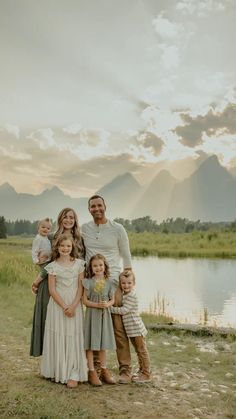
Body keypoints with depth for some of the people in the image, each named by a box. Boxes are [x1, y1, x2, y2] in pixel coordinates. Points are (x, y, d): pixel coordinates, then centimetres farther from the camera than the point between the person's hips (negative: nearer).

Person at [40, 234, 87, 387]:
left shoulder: (79, 264, 2)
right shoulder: (53, 266, -1)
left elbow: (81, 287, -1)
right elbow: (52, 290, -4)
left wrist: (73, 306, -12)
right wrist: (64, 307, -13)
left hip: (75, 306, 0)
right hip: (58, 305, 0)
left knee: (74, 337, -1)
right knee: (58, 337, 4)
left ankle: (73, 374, 5)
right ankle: (58, 372, 17)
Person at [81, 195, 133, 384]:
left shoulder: (117, 229, -1)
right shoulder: (84, 229, 6)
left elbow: (126, 257, 5)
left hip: (113, 283, -2)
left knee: (119, 327, -3)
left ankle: (125, 368, 6)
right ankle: (96, 366, 19)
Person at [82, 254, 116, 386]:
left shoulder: (109, 282, 2)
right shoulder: (88, 282, -6)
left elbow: (113, 300, 6)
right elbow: (85, 300, -7)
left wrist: (107, 304, -15)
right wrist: (97, 305, -20)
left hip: (105, 315, 3)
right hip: (92, 315, -3)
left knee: (103, 343, 13)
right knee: (91, 344, 1)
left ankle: (104, 370, 25)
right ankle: (92, 372, 10)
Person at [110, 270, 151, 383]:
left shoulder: (132, 296, -18)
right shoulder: (123, 295, 10)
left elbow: (124, 310, -21)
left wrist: (110, 308, -16)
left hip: (136, 328, -9)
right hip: (130, 329, 9)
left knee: (142, 350, 0)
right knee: (138, 351, 18)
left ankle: (146, 374, 7)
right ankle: (142, 371, 30)